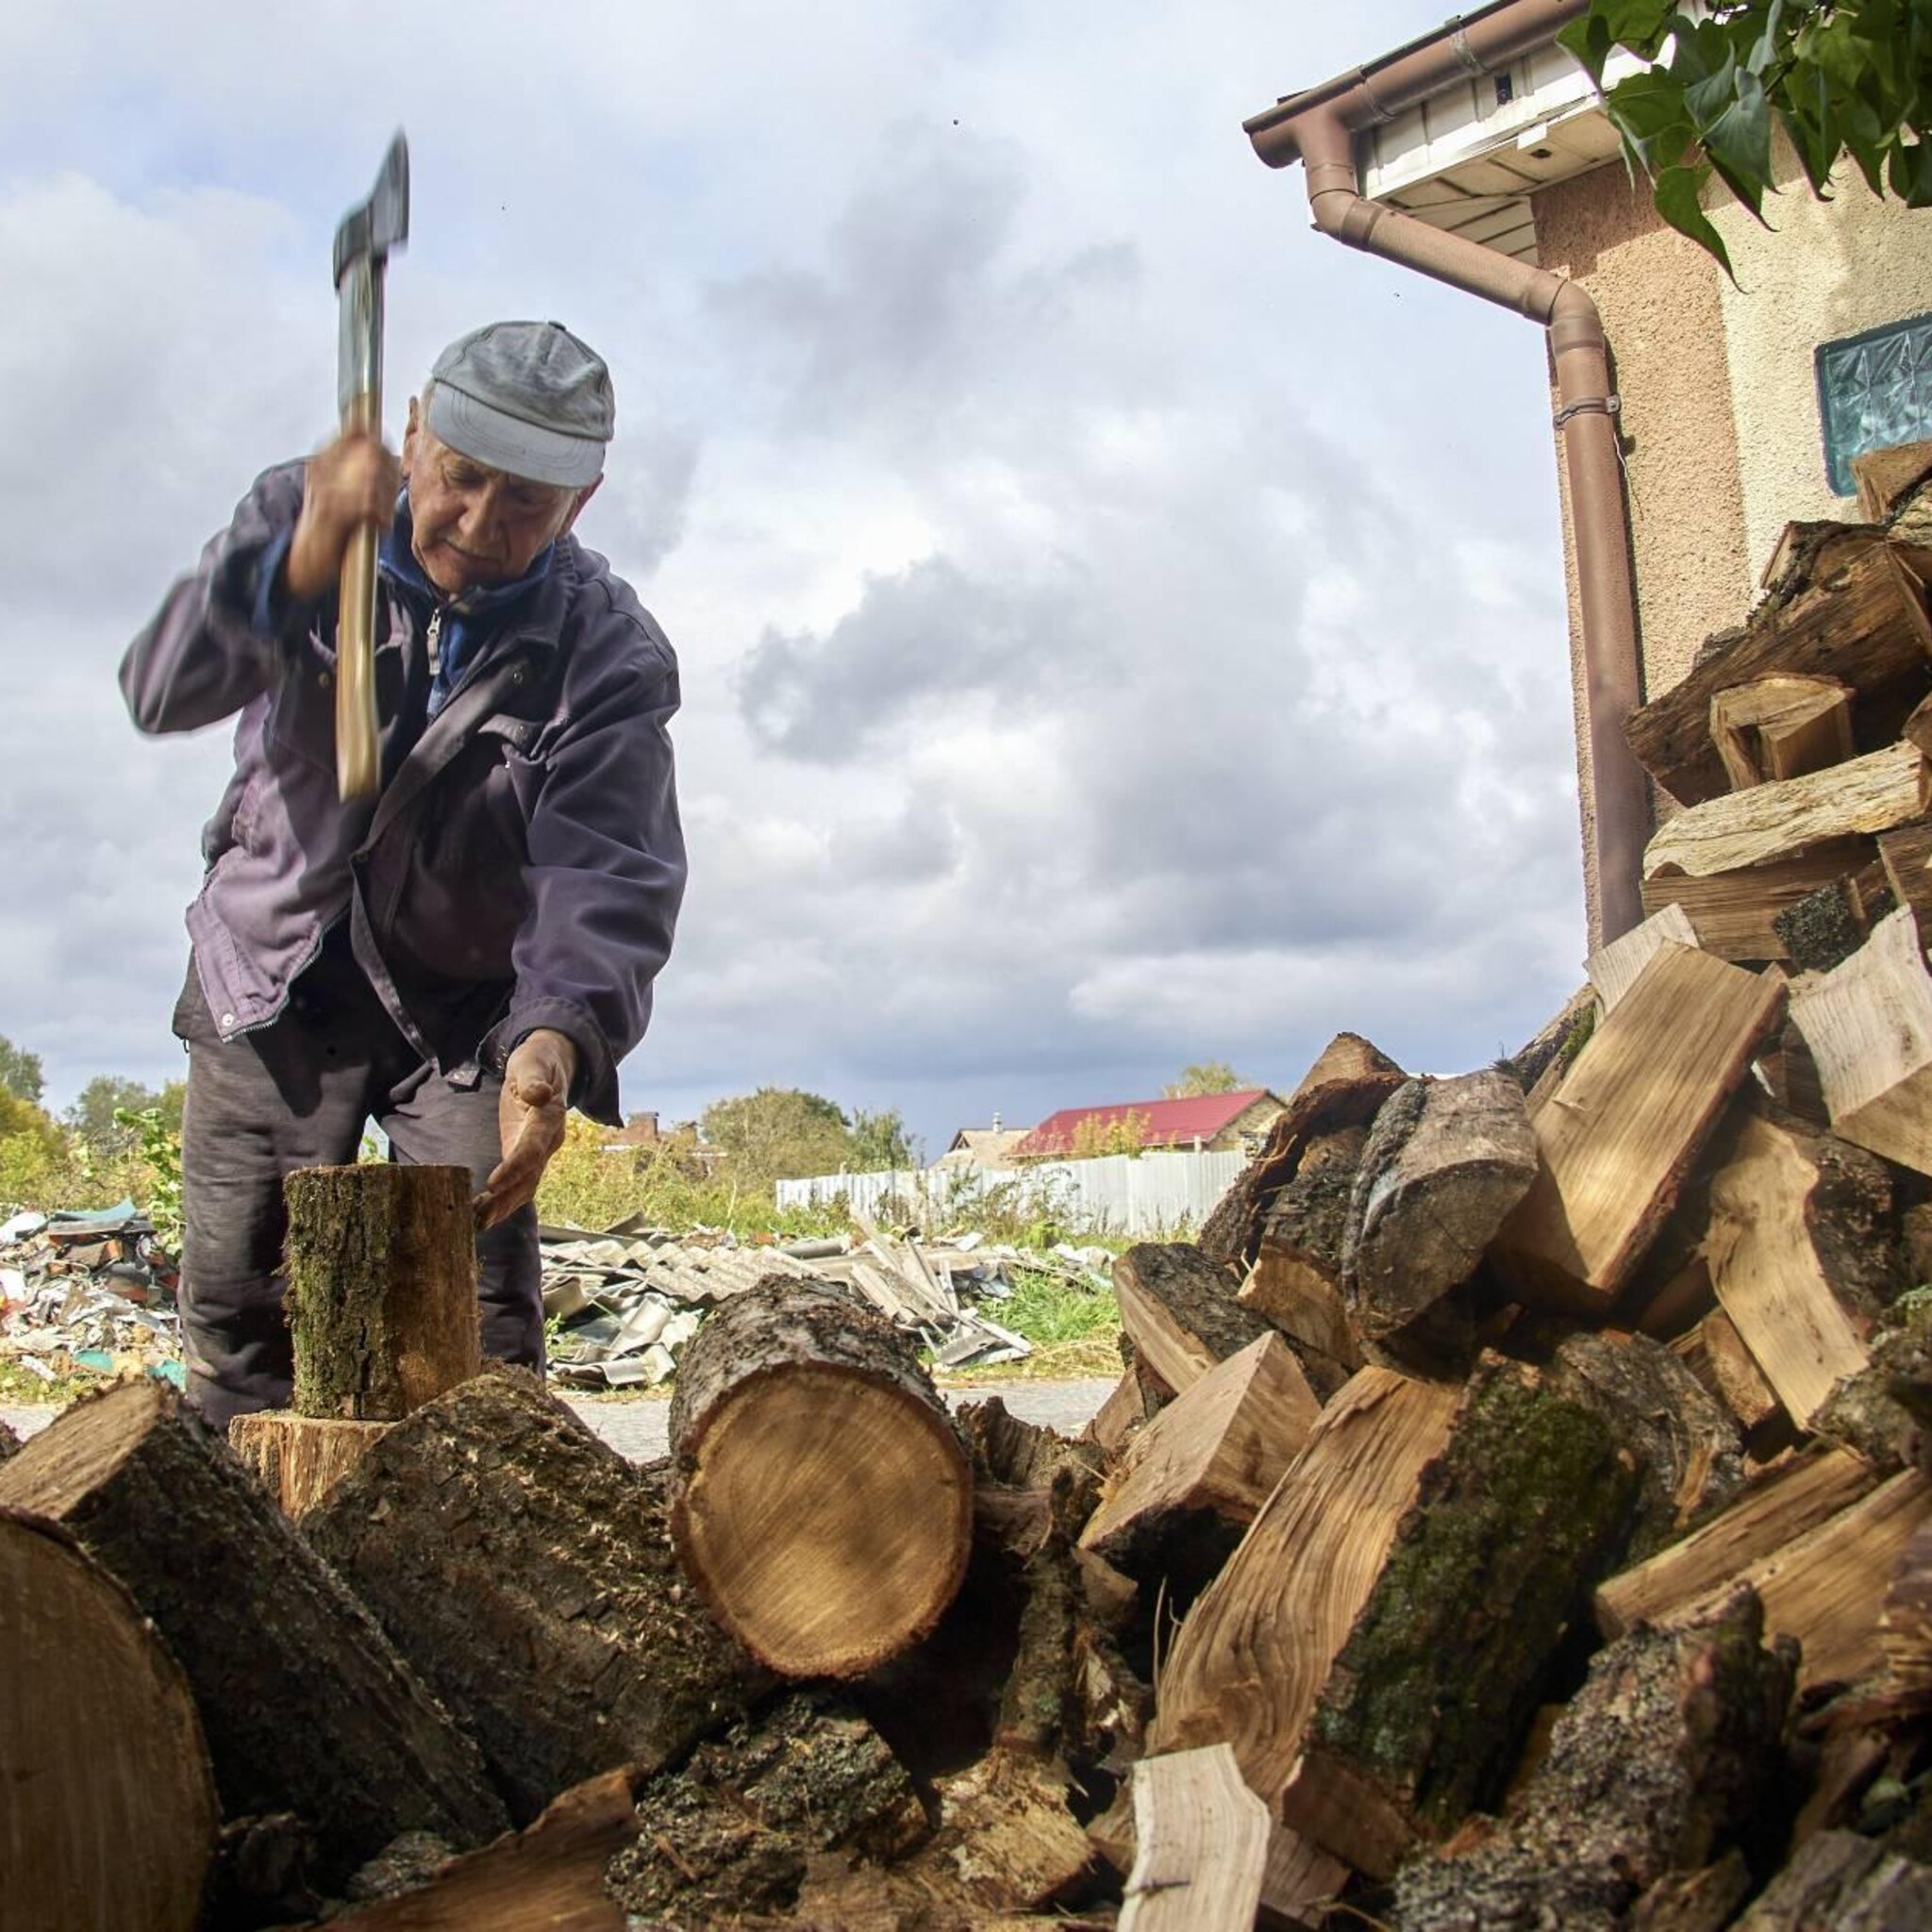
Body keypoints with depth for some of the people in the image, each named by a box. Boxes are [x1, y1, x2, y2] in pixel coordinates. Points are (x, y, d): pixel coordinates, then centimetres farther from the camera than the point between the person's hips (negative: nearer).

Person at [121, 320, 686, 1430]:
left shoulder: (611, 650, -17)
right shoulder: (297, 514, -10)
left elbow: (610, 872, -28)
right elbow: (163, 691, -26)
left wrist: (555, 1037, -48)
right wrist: (298, 567, -46)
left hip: (469, 1003, -1)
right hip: (273, 968, 2)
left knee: (483, 1323, -9)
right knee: (236, 1308, 2)